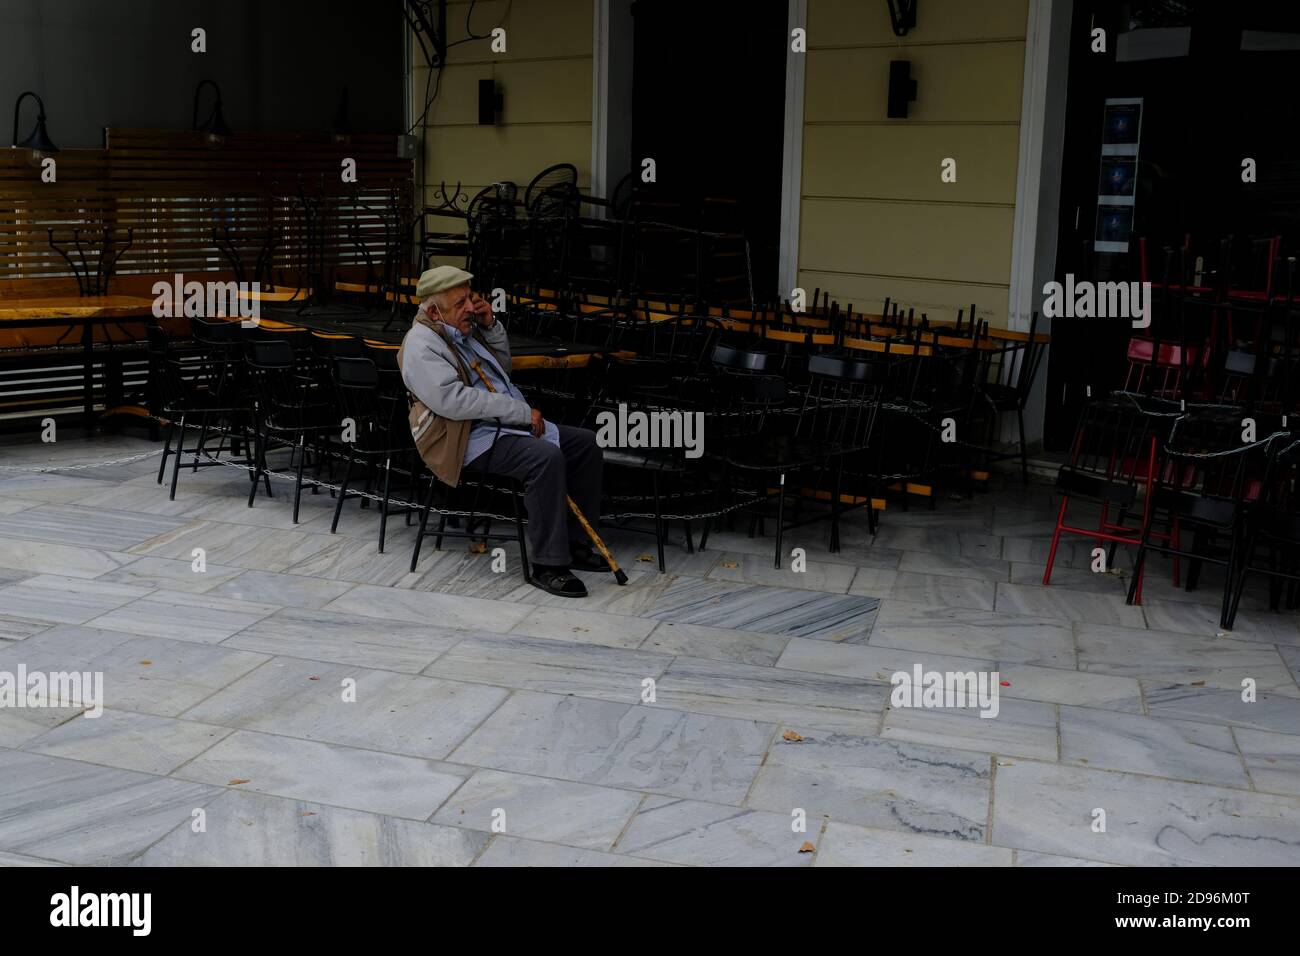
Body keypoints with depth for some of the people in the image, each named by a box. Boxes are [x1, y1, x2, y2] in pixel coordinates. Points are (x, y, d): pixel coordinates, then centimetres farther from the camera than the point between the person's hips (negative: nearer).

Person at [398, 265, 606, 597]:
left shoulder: (464, 328, 15)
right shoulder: (422, 345, -14)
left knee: (587, 443, 3)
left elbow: (502, 365, 28)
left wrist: (491, 326, 8)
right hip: (473, 439, -10)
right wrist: (521, 411, -23)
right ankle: (548, 565, -27)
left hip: (511, 423, 10)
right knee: (546, 456, -33)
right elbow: (453, 399, -26)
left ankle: (575, 544, 9)